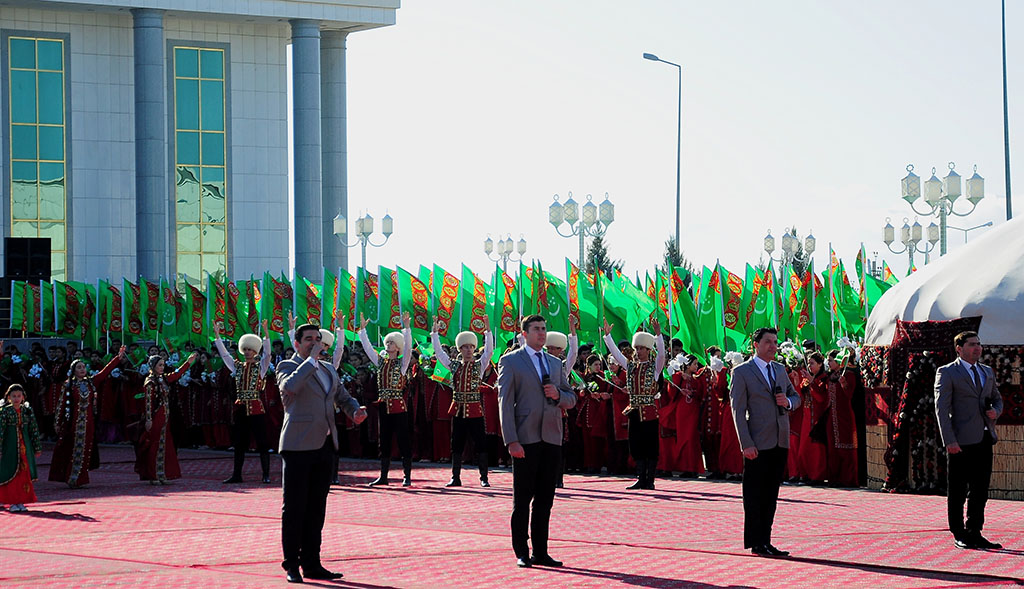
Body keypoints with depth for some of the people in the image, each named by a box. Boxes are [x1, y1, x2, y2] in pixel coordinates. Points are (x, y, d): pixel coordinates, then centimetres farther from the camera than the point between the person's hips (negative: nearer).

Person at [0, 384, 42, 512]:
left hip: (25, 446, 3)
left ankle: (21, 502, 10)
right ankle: (13, 502, 4)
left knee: (25, 473, 3)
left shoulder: (28, 411, 5)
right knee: (11, 473, -2)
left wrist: (37, 448, 9)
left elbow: (34, 430, 9)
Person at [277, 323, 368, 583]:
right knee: (294, 508, -3)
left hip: (324, 445, 7)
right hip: (298, 447, -7)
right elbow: (289, 386, -24)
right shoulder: (288, 366, -2)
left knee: (316, 508, 10)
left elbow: (343, 398, 27)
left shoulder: (328, 369, 18)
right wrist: (311, 359, -17)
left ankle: (311, 564, 15)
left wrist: (356, 411, 5)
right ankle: (292, 566, 1)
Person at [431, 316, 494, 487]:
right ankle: (455, 478, 11)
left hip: (474, 410, -3)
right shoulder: (454, 365, 10)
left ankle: (484, 478, 3)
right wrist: (435, 332, 6)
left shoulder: (479, 365, 2)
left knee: (480, 444, -2)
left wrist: (488, 330, -19)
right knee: (457, 444, 6)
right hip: (458, 409, 3)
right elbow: (439, 351, 11)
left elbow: (489, 350, -10)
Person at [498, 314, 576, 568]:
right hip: (526, 439, -5)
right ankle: (522, 554, 5)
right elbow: (505, 402, -5)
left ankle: (541, 552, 12)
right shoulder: (510, 361, 1)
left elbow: (571, 399, 19)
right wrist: (511, 441, -14)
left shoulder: (556, 363, 17)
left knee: (545, 499, 7)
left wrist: (558, 395, -5)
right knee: (522, 499, -1)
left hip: (552, 438, 5)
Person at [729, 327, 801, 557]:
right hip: (758, 444, -6)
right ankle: (756, 544, 2)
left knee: (771, 495, 10)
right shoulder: (742, 372, -4)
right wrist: (747, 444, -15)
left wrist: (788, 402, -2)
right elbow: (738, 410, -8)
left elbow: (795, 397, 24)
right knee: (754, 496, -2)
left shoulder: (780, 370, 15)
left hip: (780, 442, 6)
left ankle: (765, 541, 15)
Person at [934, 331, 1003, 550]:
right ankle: (959, 536, 7)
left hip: (984, 439, 6)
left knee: (980, 491, 9)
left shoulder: (987, 372, 16)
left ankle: (975, 533, 17)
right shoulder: (947, 373, -3)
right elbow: (941, 408, -9)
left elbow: (997, 398, 27)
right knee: (957, 492, 0)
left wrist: (995, 411, 1)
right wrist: (949, 441, -17)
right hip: (961, 441, -6)